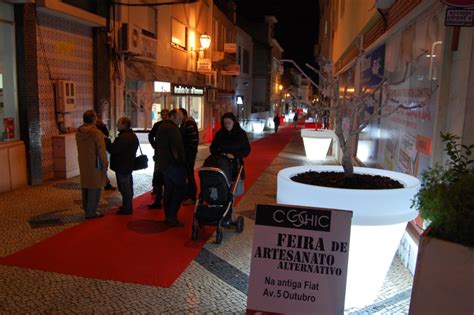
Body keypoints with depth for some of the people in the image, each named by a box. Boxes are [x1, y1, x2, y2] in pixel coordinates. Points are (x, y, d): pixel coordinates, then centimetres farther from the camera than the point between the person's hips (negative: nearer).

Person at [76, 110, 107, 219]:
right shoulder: (97, 133, -19)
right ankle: (91, 212, 5)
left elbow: (80, 148, 9)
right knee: (95, 187, 1)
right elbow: (101, 151, -18)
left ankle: (87, 209, 28)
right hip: (95, 164, -7)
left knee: (86, 185, 17)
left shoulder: (78, 132, 3)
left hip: (83, 164, 7)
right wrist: (105, 164, -10)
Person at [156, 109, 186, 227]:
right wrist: (180, 160, -14)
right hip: (173, 164, -10)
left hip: (163, 163, 10)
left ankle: (168, 217, 17)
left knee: (168, 190, 13)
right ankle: (172, 217, -8)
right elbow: (177, 147, -22)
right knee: (180, 189, -5)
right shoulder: (172, 128, -15)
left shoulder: (161, 127, 17)